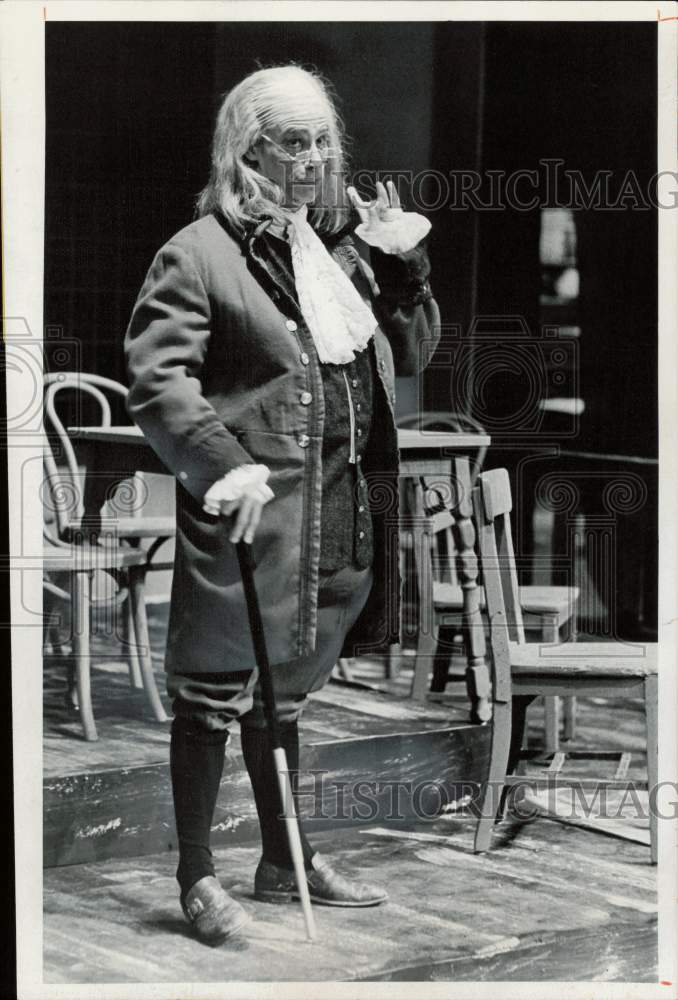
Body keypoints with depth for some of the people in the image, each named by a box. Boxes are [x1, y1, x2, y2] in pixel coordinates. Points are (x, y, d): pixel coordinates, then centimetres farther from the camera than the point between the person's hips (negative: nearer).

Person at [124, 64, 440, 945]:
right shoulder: (199, 254, -9)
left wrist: (405, 267, 4)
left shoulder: (344, 242, 13)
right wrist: (220, 464, -26)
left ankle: (285, 861, 31)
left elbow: (410, 353, 20)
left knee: (286, 689, 19)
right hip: (249, 509, -7)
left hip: (344, 512, 7)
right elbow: (156, 379, -14)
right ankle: (197, 877, 13)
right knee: (218, 691, 1)